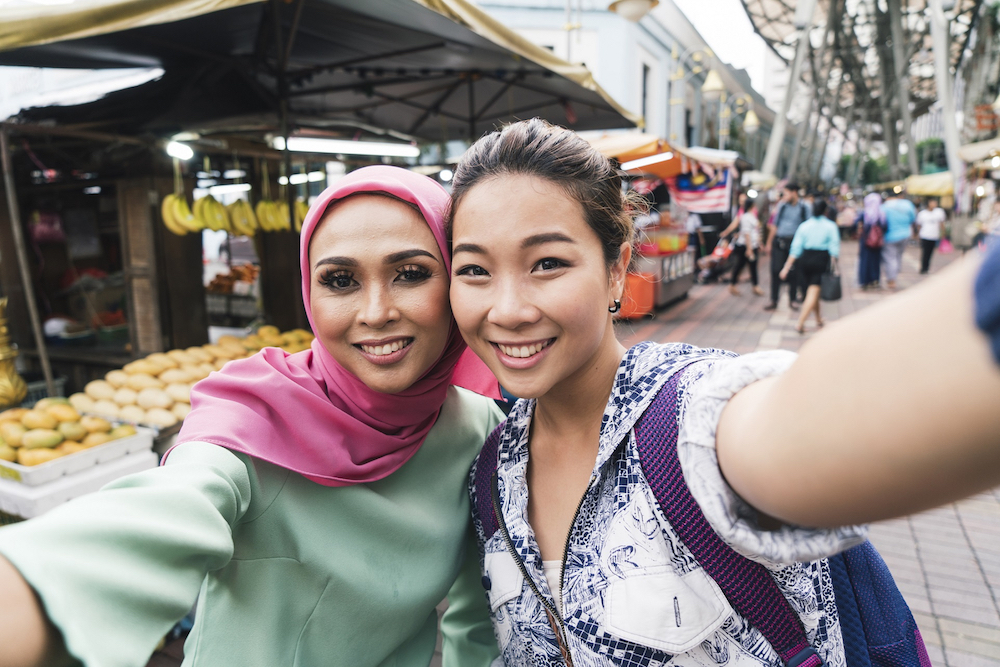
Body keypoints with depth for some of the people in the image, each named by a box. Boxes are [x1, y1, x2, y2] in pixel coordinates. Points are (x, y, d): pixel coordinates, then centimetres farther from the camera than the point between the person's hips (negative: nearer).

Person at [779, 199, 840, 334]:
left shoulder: (804, 225, 7)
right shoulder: (831, 226, 1)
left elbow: (795, 248, 2)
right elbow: (834, 248, -4)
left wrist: (787, 266, 2)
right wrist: (834, 266, 0)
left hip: (805, 258, 3)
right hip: (821, 260, -3)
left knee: (813, 290, 19)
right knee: (814, 291, -5)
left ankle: (819, 320, 34)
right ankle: (800, 323, -15)